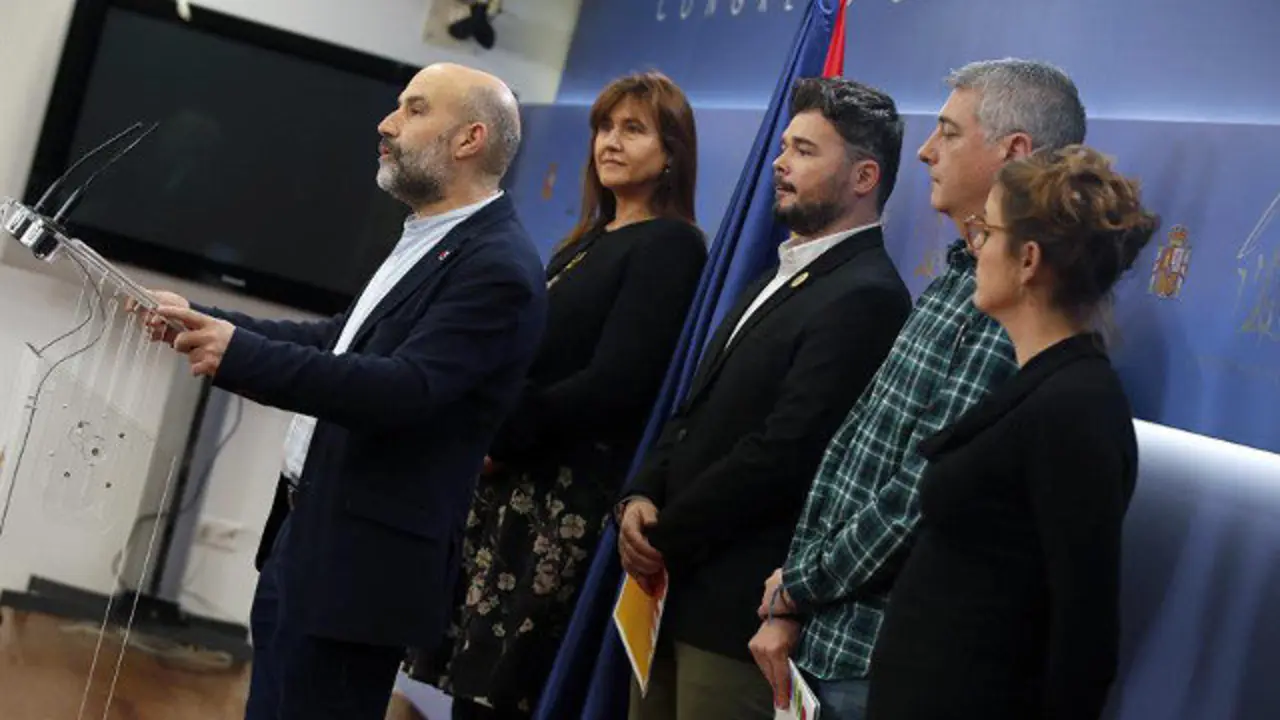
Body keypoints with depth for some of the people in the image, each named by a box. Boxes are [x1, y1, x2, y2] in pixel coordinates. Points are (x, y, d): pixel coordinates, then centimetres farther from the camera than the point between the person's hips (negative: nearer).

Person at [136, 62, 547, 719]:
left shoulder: (497, 266, -18)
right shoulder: (428, 242, 13)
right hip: (308, 533, 10)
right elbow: (340, 342, 21)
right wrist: (208, 323, 16)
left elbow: (404, 389, -28)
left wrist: (240, 355, -30)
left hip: (362, 562, -10)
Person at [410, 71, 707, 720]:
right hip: (511, 482, 8)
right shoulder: (588, 240, 18)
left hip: (570, 494, -8)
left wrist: (501, 437, -11)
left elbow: (612, 384, -16)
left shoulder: (671, 246, -7)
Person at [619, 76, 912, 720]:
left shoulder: (866, 297, -16)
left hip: (738, 605, -9)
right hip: (678, 585, 9)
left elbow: (781, 454, -22)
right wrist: (643, 497, -1)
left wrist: (664, 539, -12)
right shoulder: (783, 276, 16)